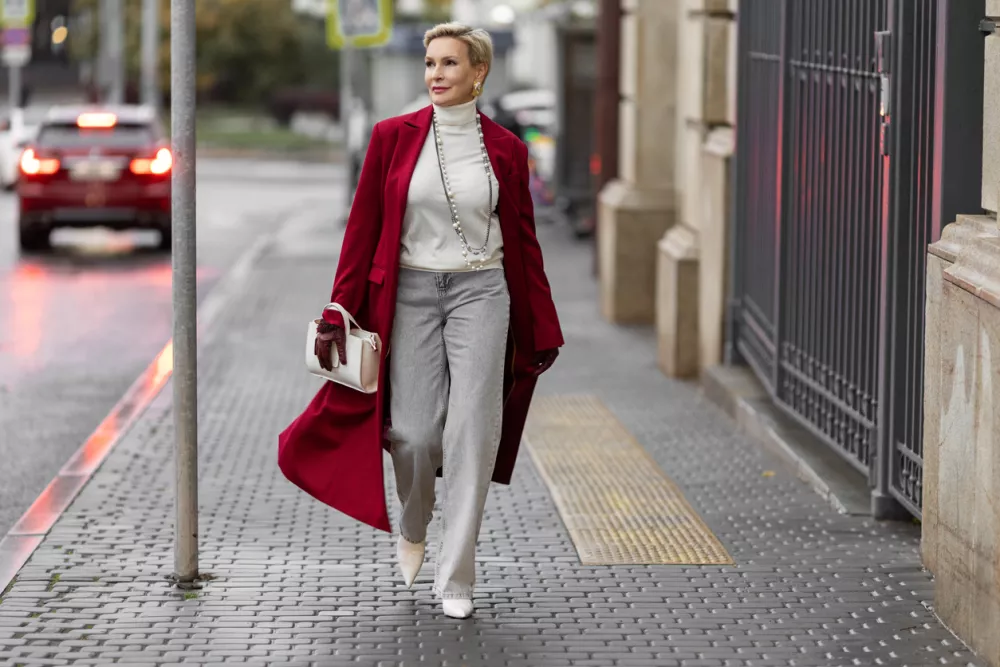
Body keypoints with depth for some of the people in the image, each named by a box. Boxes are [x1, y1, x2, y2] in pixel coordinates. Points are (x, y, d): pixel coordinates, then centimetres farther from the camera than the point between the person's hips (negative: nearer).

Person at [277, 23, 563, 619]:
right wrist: (339, 313, 0)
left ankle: (456, 578, 3)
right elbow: (363, 229, 3)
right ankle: (412, 528, 31)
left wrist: (544, 330, 10)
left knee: (471, 433, -6)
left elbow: (524, 241, 8)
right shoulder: (394, 138, 1)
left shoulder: (505, 149, 3)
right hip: (410, 295, 0)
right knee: (415, 434, -3)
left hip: (480, 294, 0)